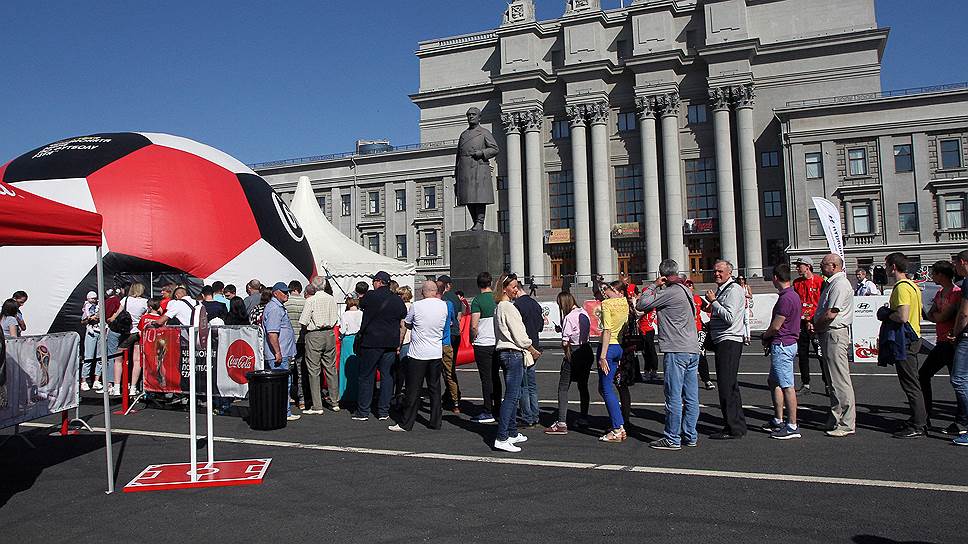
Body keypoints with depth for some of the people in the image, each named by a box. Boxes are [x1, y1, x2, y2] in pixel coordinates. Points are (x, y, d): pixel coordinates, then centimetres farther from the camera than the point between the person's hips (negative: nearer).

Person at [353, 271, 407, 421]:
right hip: (391, 344, 3)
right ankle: (384, 412, 12)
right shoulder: (398, 300, 4)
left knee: (366, 376, 6)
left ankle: (363, 411, 11)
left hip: (371, 342, -3)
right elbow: (403, 325, 9)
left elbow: (361, 305, 14)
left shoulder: (370, 296, -6)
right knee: (387, 375, 10)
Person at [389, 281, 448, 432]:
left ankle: (406, 423, 8)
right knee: (435, 388, 12)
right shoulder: (444, 306, -1)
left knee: (413, 390, 2)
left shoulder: (416, 306, -9)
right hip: (437, 353, 4)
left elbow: (408, 325, 6)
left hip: (418, 354, -3)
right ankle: (435, 421, 17)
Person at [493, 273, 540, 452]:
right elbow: (520, 336, -15)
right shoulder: (508, 307, -14)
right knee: (511, 396, -10)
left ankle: (512, 433, 23)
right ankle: (501, 438, -11)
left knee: (513, 395, 16)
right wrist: (533, 351, 1)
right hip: (513, 353, -10)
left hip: (505, 352, 10)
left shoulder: (499, 307, 16)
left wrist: (528, 350, 18)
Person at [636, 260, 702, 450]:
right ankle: (690, 436, 18)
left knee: (674, 396, -2)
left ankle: (672, 439, 3)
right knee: (691, 397, 11)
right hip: (693, 349, 9)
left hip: (676, 351, -9)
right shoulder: (687, 290, 13)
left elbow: (641, 305, -13)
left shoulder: (670, 292, -13)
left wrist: (653, 286, -1)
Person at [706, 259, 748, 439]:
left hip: (729, 342, -10)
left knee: (727, 386, -8)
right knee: (730, 385, 15)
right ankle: (739, 425, 25)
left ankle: (733, 429, -2)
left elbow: (730, 317, -22)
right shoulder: (720, 290, 19)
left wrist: (713, 301, -16)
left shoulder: (734, 289, -11)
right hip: (722, 342, 10)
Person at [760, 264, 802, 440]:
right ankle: (778, 421, 26)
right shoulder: (794, 295, 14)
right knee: (773, 382, 18)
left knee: (787, 386, -5)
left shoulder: (786, 298, -20)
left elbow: (775, 326, -18)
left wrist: (765, 336, 1)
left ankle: (792, 426, 0)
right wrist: (769, 339, 12)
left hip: (782, 346, -11)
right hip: (787, 343, 11)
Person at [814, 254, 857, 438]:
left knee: (840, 381, -6)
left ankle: (846, 424, 0)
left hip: (835, 334, -11)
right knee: (834, 380, 16)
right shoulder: (833, 283, 18)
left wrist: (815, 325, -7)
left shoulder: (840, 284, -15)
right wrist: (815, 322, 5)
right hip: (828, 334, 11)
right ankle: (836, 419, 25)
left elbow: (831, 313, -22)